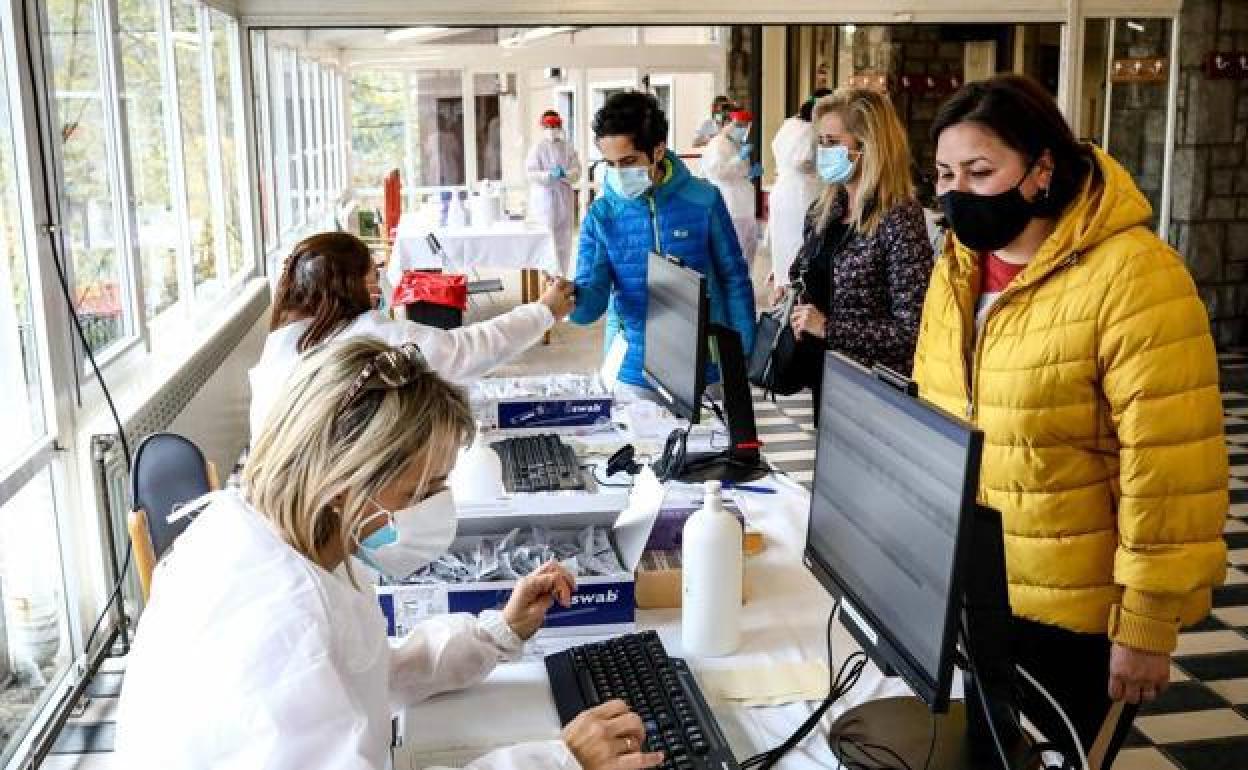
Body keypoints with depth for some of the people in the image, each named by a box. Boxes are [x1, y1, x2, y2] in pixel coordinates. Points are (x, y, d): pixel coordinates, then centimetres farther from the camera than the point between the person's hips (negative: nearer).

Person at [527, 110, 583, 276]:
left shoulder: (568, 148, 8)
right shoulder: (537, 148, -1)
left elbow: (577, 171, 2)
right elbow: (531, 174, -8)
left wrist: (565, 174, -19)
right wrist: (550, 175, -22)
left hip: (565, 200, 4)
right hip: (545, 200, -4)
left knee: (565, 238, 8)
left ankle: (563, 276, 18)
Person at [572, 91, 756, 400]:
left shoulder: (703, 200, -9)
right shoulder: (602, 213, -5)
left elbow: (734, 279, -1)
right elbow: (592, 299, -9)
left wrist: (743, 356, -2)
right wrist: (570, 300, -31)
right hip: (635, 369, 1)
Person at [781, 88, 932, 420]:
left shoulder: (900, 219, -17)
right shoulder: (825, 210, 5)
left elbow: (912, 330, -20)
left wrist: (828, 328, -21)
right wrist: (793, 288, 0)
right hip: (820, 375, 7)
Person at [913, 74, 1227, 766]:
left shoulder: (1130, 276, -20)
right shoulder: (959, 266, 3)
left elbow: (1170, 467, -21)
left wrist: (1148, 623, -18)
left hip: (1081, 609, -6)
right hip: (970, 591, 7)